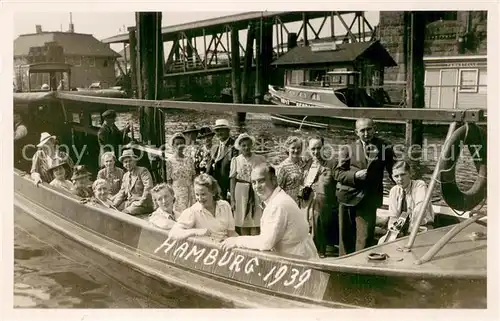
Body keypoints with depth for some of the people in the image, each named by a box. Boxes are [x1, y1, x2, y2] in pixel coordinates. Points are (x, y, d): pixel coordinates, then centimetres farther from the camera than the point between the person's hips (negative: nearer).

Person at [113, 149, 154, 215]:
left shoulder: (142, 171, -5)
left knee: (125, 212, -28)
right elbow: (122, 192, 16)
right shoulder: (125, 175, 18)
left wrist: (141, 202, -21)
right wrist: (113, 205, 1)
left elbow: (148, 187, -16)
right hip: (129, 202, 7)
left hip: (143, 203, -7)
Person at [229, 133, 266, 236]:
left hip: (256, 193, -1)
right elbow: (232, 180, 3)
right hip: (241, 194, 1)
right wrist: (232, 199, -2)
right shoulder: (236, 160, 4)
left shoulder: (260, 159, 1)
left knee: (256, 224, -4)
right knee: (243, 224, 4)